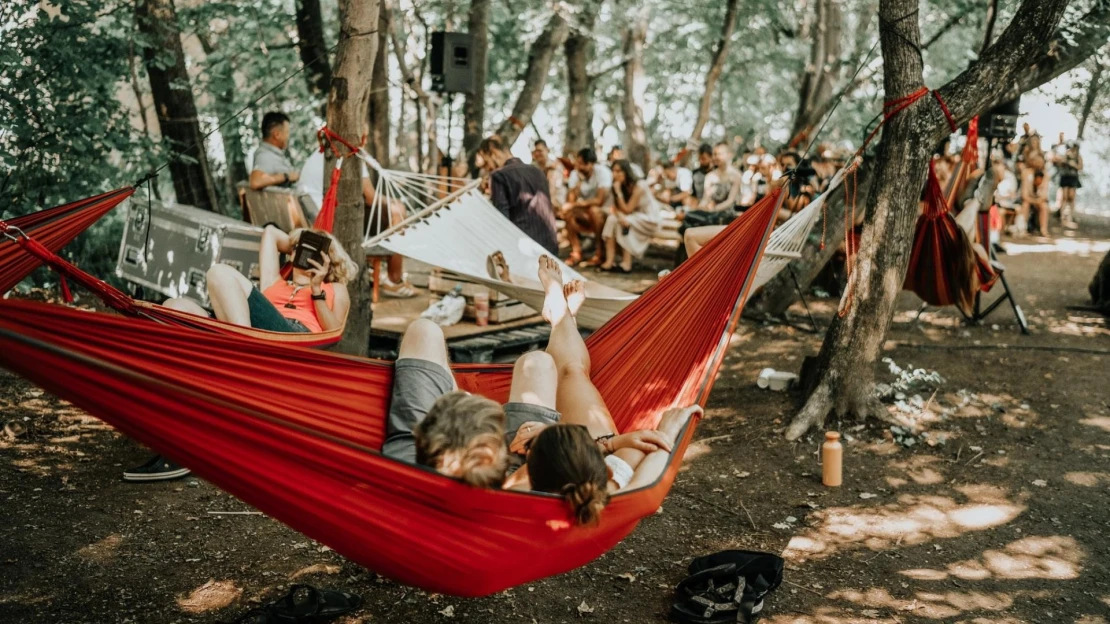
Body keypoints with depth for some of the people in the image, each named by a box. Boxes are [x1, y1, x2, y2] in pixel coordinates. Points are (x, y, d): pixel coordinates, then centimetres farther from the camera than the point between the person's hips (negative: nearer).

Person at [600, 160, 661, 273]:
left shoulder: (639, 186, -22)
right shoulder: (621, 186, -1)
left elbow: (627, 210, -23)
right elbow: (615, 209, -9)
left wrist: (618, 192, -25)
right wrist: (619, 217, -31)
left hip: (650, 219, -6)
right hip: (635, 218, 6)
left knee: (626, 222, -29)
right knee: (611, 219, -18)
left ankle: (627, 263, -27)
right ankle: (610, 261, -26)